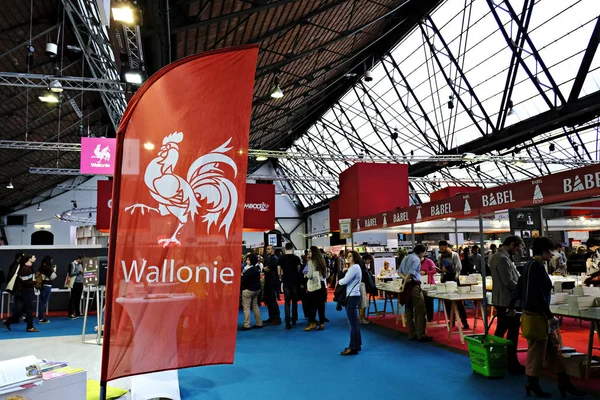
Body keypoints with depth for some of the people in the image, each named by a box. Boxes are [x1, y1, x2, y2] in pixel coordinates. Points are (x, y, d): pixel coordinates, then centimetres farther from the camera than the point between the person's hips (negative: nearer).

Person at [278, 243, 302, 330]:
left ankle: (288, 323, -3)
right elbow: (299, 270, -3)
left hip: (286, 282, 0)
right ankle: (294, 320, 21)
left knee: (287, 302, 3)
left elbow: (279, 272, -1)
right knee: (294, 301, 15)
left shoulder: (281, 258, -2)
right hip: (295, 281, 0)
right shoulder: (296, 258, -5)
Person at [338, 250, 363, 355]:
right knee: (355, 322, 16)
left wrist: (338, 281, -1)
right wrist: (344, 272, 0)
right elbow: (347, 279, 17)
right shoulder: (354, 267, 19)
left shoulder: (354, 267, -15)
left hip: (352, 297, -11)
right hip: (353, 296, 11)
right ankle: (357, 344, 24)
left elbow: (345, 281, -21)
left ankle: (353, 348, -2)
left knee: (352, 323, -6)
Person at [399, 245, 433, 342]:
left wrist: (405, 279, 8)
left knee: (409, 310, 11)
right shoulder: (416, 259, -10)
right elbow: (411, 273, -20)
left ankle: (412, 334, 15)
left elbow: (399, 272, 19)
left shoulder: (405, 258, 17)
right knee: (420, 311, -5)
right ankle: (421, 335, -5)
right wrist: (405, 282, -14)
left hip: (407, 286, 9)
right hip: (414, 286, -9)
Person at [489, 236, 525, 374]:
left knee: (501, 330, 17)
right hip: (508, 301, -10)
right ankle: (512, 364, 6)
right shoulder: (503, 259, -20)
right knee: (513, 332, -1)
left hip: (500, 300, 10)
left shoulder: (496, 256, 12)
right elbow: (509, 282, -22)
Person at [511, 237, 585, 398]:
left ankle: (564, 382, 23)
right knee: (537, 349, 2)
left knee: (554, 347, 15)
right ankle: (532, 384, 16)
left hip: (540, 313, 10)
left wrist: (512, 306, 26)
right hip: (536, 314, -10)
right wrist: (550, 316, -17)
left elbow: (519, 287, 19)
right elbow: (538, 294, -23)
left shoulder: (531, 264, 12)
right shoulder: (536, 266, -18)